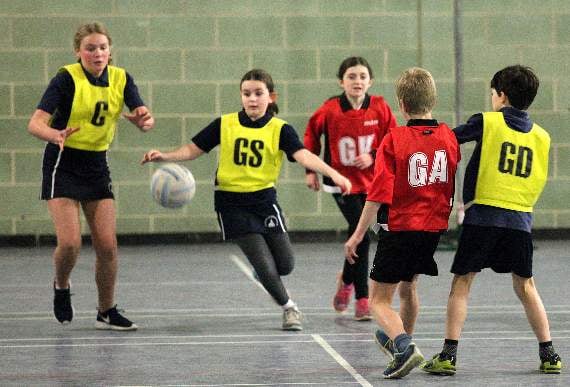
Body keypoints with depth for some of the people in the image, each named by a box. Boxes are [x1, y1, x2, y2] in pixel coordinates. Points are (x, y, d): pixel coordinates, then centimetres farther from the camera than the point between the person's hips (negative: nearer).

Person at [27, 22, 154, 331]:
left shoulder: (121, 79, -2)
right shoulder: (67, 78, -16)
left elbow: (144, 120, -11)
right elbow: (35, 123, -25)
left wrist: (144, 119, -36)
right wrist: (55, 135, -46)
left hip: (97, 166, 4)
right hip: (63, 164, -4)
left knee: (107, 245, -2)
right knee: (70, 243, -15)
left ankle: (106, 312, 14)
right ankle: (61, 287, 17)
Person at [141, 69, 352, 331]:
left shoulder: (280, 130, -6)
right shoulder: (225, 125, -4)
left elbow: (303, 156, -20)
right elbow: (193, 150, 2)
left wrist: (333, 173, -37)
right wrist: (164, 157, -15)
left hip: (264, 199, 1)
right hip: (232, 203, -1)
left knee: (285, 265, -1)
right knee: (265, 266, -9)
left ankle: (263, 271, 38)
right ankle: (289, 308, 19)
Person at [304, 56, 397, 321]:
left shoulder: (380, 108, -7)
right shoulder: (330, 110, -11)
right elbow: (311, 135, 7)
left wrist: (373, 156, -15)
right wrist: (310, 170, 6)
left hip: (371, 179, 3)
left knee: (359, 234, 11)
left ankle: (347, 279, 39)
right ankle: (361, 297, -5)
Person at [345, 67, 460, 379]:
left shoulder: (394, 139, -14)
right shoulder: (449, 137, 0)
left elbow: (379, 194, -16)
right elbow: (457, 189, 10)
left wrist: (358, 234, -10)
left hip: (399, 228, -5)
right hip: (434, 228, 5)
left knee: (379, 300, 0)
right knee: (408, 287, 28)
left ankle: (404, 346, -23)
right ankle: (400, 339, 45)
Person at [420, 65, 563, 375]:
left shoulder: (487, 122, -1)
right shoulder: (541, 137, 11)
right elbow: (538, 180, 16)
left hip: (483, 214, -4)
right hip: (521, 219, 4)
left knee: (461, 284, 2)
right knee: (525, 286, 15)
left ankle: (448, 355, -6)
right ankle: (548, 355, 13)